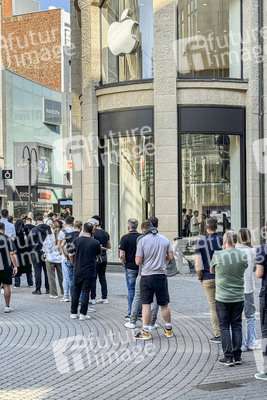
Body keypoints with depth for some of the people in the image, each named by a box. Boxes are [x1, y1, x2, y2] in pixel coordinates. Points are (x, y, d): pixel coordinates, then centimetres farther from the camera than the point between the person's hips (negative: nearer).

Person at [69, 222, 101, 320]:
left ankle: (73, 312, 18)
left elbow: (71, 255, 0)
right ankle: (83, 314, 1)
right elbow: (98, 254, 10)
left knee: (76, 291, 15)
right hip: (90, 271, -2)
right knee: (85, 292, 2)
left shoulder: (76, 241, -4)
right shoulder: (95, 242, -8)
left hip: (78, 271, 2)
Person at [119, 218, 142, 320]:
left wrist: (124, 264, 3)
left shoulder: (125, 238, -9)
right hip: (141, 267, 3)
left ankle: (131, 314, 5)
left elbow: (122, 255, -13)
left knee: (131, 290, 3)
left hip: (130, 267, -3)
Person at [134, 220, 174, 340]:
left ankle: (145, 332, 0)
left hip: (147, 276, -3)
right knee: (164, 304, 12)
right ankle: (169, 330, 22)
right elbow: (171, 257, 5)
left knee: (146, 304, 1)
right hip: (161, 275, 3)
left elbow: (138, 261, -10)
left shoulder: (142, 241, -8)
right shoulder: (165, 240, 3)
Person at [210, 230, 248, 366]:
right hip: (238, 297, 3)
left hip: (222, 298, -3)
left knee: (224, 327, 5)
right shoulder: (243, 256, -5)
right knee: (237, 326, 10)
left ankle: (228, 357, 4)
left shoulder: (218, 255, -12)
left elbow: (212, 271, 4)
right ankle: (237, 356, 13)